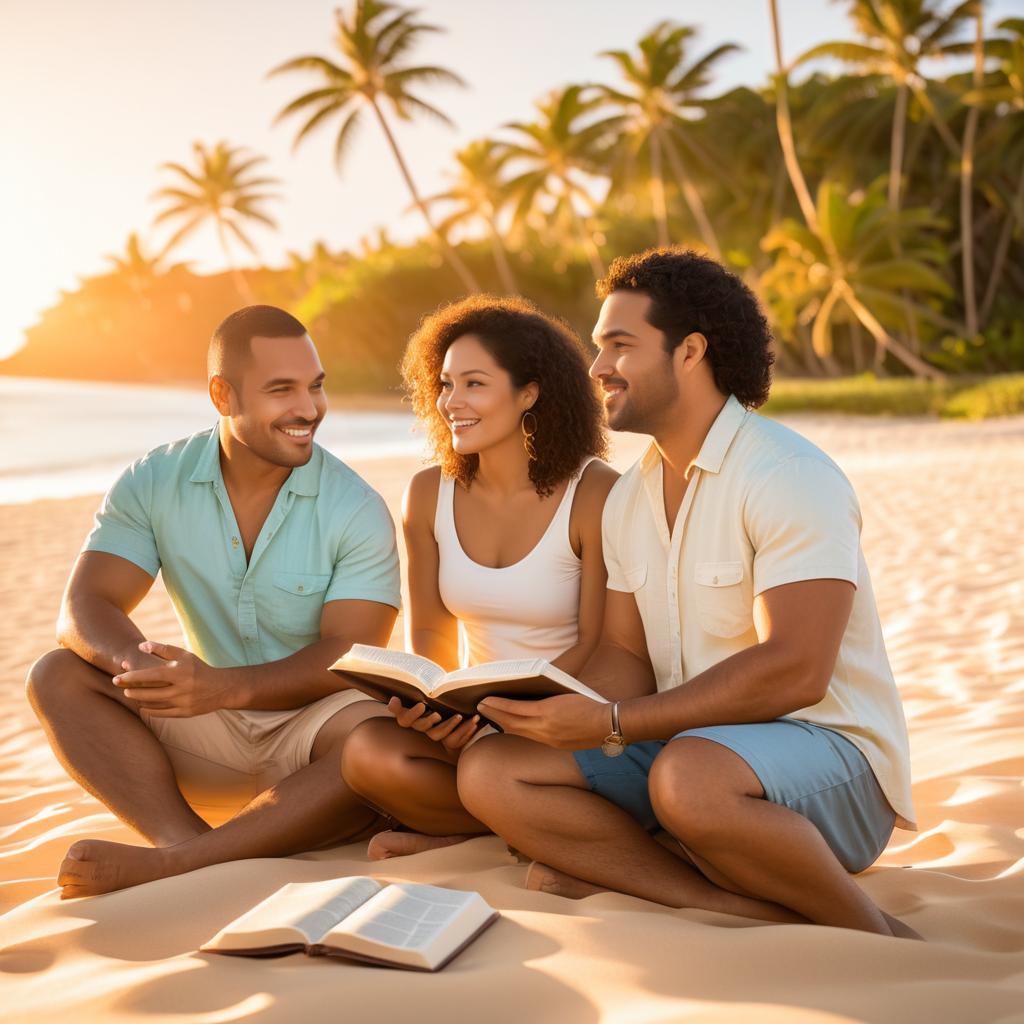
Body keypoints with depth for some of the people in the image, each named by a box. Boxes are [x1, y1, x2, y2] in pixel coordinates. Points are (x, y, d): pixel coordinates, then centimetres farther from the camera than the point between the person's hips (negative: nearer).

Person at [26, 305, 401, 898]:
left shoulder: (357, 509, -11)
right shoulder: (154, 483, -3)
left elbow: (351, 654, -18)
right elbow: (84, 609, -11)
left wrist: (225, 687, -35)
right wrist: (139, 664, -36)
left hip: (315, 720, -2)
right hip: (208, 736, 3)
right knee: (59, 678, -17)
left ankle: (162, 866, -35)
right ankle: (192, 850, -36)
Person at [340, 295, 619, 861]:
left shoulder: (595, 494, -13)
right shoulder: (430, 493, 1)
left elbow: (597, 645, -11)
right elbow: (430, 631, 7)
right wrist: (426, 696, -16)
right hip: (476, 710, 4)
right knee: (367, 752, -26)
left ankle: (452, 830, -3)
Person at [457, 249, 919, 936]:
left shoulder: (790, 476, -15)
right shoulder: (628, 498, 11)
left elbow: (794, 671, -24)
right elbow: (628, 655, 11)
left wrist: (611, 723, -27)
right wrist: (554, 711, -12)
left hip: (830, 753, -7)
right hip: (690, 741, 8)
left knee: (687, 774, -40)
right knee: (490, 772, -9)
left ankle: (872, 939, -14)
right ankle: (720, 902, -17)